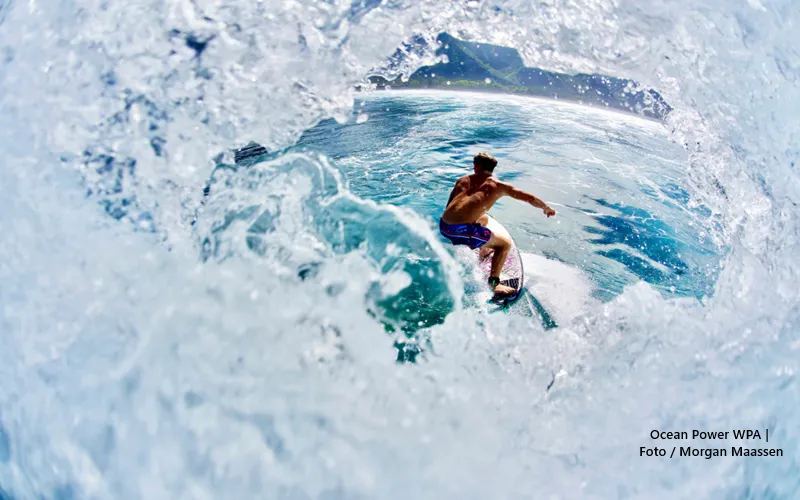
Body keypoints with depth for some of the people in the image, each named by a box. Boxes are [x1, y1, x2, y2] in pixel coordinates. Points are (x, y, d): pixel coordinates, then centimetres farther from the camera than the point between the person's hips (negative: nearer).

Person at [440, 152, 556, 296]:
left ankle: (483, 251, 60)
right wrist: (546, 208, 33)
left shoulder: (463, 180, 20)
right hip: (462, 229, -6)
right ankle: (494, 284, 6)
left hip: (444, 226, 6)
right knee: (505, 243, 14)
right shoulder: (499, 185, 9)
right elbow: (530, 198, 15)